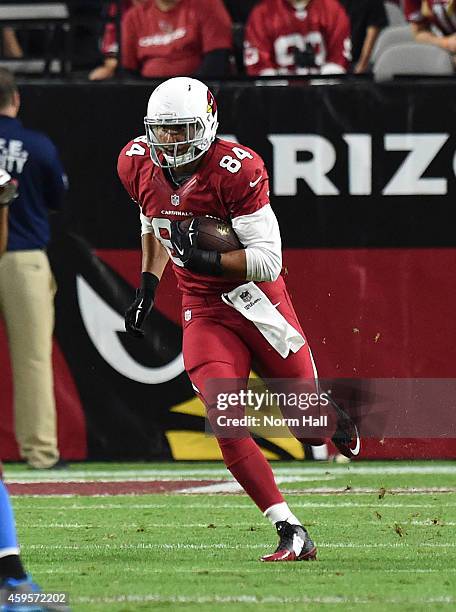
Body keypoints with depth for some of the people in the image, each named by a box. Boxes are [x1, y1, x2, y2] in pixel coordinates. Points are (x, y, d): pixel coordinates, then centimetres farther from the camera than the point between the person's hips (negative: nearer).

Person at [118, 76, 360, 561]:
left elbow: (268, 262, -22)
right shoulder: (136, 164, -5)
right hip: (204, 313, 3)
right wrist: (147, 286, 10)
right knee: (226, 424, -16)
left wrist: (208, 260, -35)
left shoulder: (237, 170, -23)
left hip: (257, 300, -3)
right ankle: (291, 533, -12)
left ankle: (339, 425, 51)